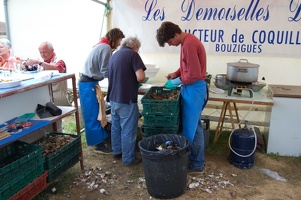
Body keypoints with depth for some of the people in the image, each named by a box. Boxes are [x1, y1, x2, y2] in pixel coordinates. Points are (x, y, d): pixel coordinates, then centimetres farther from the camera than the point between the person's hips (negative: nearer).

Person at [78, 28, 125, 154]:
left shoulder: (102, 46, 15)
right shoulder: (106, 48, -15)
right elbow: (105, 72, -15)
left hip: (88, 82, 10)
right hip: (89, 84, -10)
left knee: (93, 113, 15)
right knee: (93, 114, -2)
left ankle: (101, 138, 25)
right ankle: (99, 144, 6)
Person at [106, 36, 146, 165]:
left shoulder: (114, 55, 13)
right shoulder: (132, 54, -10)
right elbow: (140, 77, -21)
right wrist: (139, 78, 0)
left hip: (113, 98, 8)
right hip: (126, 99, -8)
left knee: (115, 127, 20)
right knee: (128, 130, 3)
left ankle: (117, 152, 35)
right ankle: (128, 159, 14)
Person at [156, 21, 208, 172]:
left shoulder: (189, 44, -22)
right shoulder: (187, 40, 10)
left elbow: (194, 75, -24)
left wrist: (177, 81, -11)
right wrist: (176, 73, 7)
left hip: (194, 88, -10)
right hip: (191, 87, 10)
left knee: (191, 128, 1)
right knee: (193, 126, 16)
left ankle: (197, 164, 16)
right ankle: (195, 159, 29)